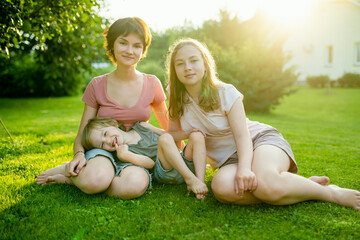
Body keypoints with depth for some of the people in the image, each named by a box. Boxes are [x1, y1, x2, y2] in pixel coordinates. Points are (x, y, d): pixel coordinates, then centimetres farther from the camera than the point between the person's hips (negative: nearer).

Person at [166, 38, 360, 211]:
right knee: (222, 187, -36)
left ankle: (332, 193, -13)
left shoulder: (225, 93, -8)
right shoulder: (178, 101, 2)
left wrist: (244, 169, -32)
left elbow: (242, 135, -15)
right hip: (230, 159, 3)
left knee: (265, 181, -40)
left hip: (260, 138, -3)